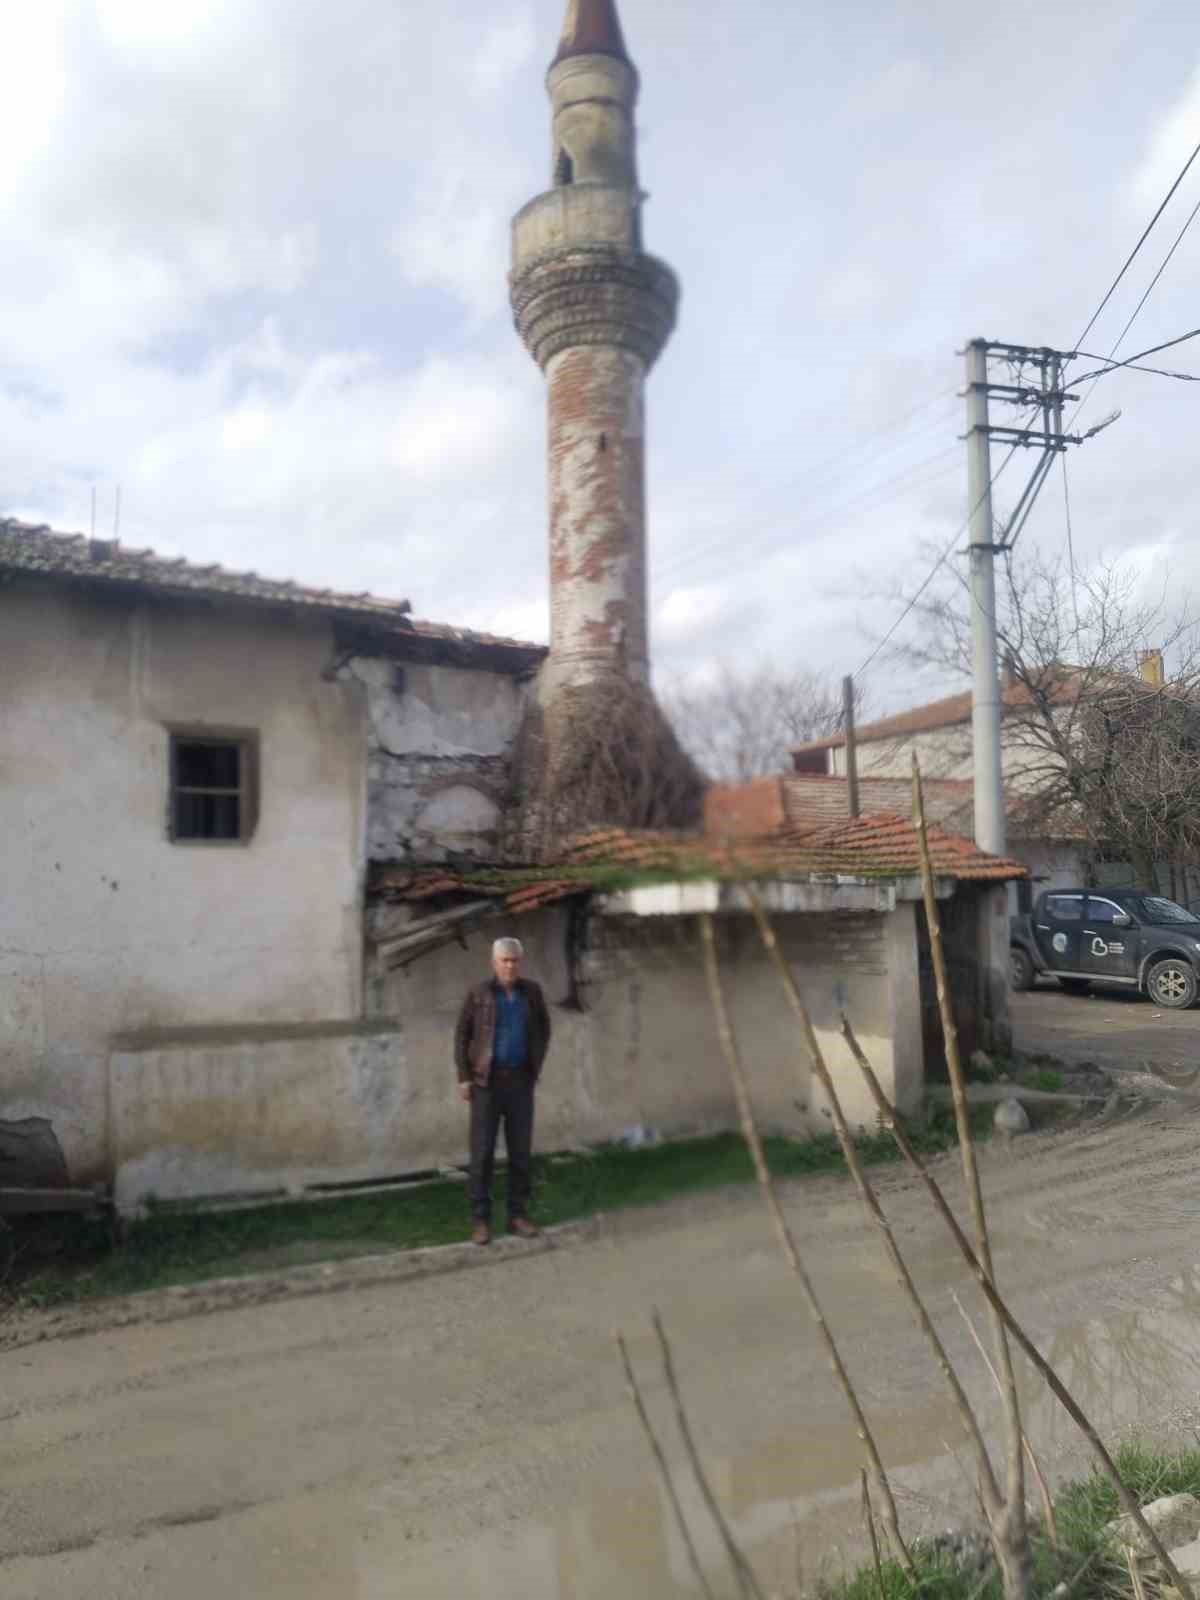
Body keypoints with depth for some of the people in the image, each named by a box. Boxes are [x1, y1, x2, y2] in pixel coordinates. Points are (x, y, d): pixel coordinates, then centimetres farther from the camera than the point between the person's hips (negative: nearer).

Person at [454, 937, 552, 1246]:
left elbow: (543, 1029, 14)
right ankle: (480, 1220, 7)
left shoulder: (531, 991, 2)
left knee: (520, 1150, 4)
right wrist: (463, 1078, -6)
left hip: (520, 1082, 2)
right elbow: (462, 1035, 0)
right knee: (482, 1151, -2)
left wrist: (536, 1067, 7)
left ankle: (518, 1214, 16)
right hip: (486, 1081, -2)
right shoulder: (478, 993, -6)